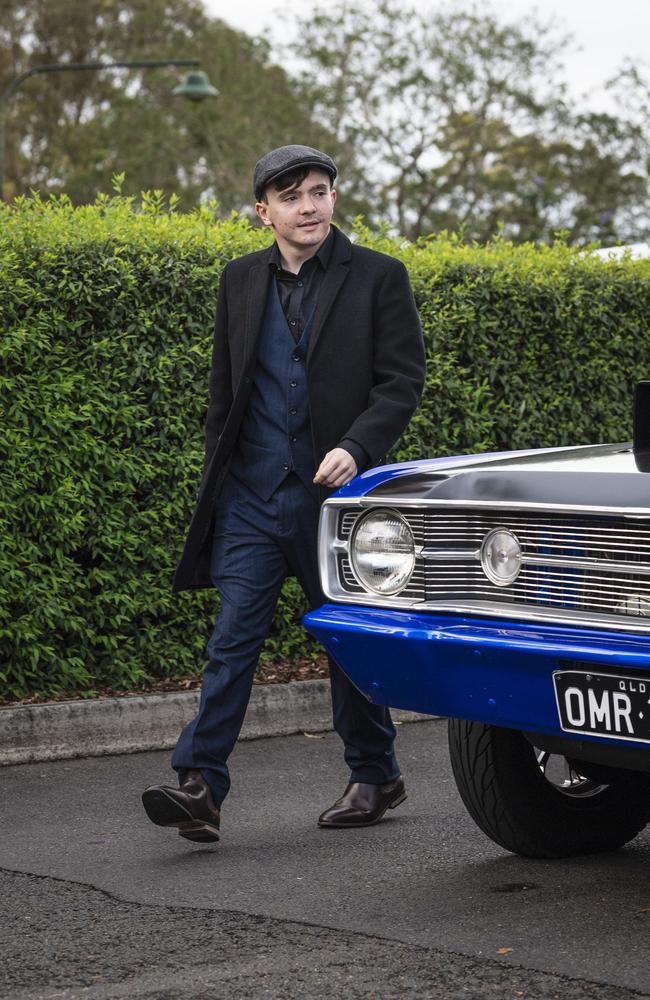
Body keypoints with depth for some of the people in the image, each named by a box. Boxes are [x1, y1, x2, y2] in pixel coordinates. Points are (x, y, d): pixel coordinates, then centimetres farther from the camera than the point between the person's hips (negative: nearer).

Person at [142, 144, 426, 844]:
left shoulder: (378, 277, -1)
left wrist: (356, 447, -20)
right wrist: (216, 476, 15)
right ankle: (199, 786, -11)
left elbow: (402, 379, -5)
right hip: (252, 492, 3)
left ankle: (374, 777, 24)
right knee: (234, 636, -6)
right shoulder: (240, 281, 11)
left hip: (334, 490, -2)